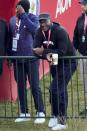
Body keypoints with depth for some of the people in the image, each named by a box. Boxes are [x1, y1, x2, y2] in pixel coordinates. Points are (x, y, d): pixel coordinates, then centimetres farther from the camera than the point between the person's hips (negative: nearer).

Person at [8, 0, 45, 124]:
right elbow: (10, 38, 15)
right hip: (17, 58, 5)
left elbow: (34, 29, -27)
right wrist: (9, 55, 14)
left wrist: (23, 15, -24)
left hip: (31, 58, -5)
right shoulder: (12, 20, 9)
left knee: (34, 85, -4)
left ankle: (40, 113, 1)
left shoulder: (32, 18, -6)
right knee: (20, 86, 8)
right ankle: (24, 113, 16)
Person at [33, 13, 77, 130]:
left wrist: (44, 52, -30)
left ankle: (58, 117, -8)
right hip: (54, 63, 8)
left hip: (67, 62, -7)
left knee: (55, 89, -16)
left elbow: (62, 52, -31)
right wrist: (47, 55, -34)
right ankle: (61, 117, 26)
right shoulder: (40, 32, -4)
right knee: (61, 90, 16)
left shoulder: (60, 32, -24)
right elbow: (36, 49, -14)